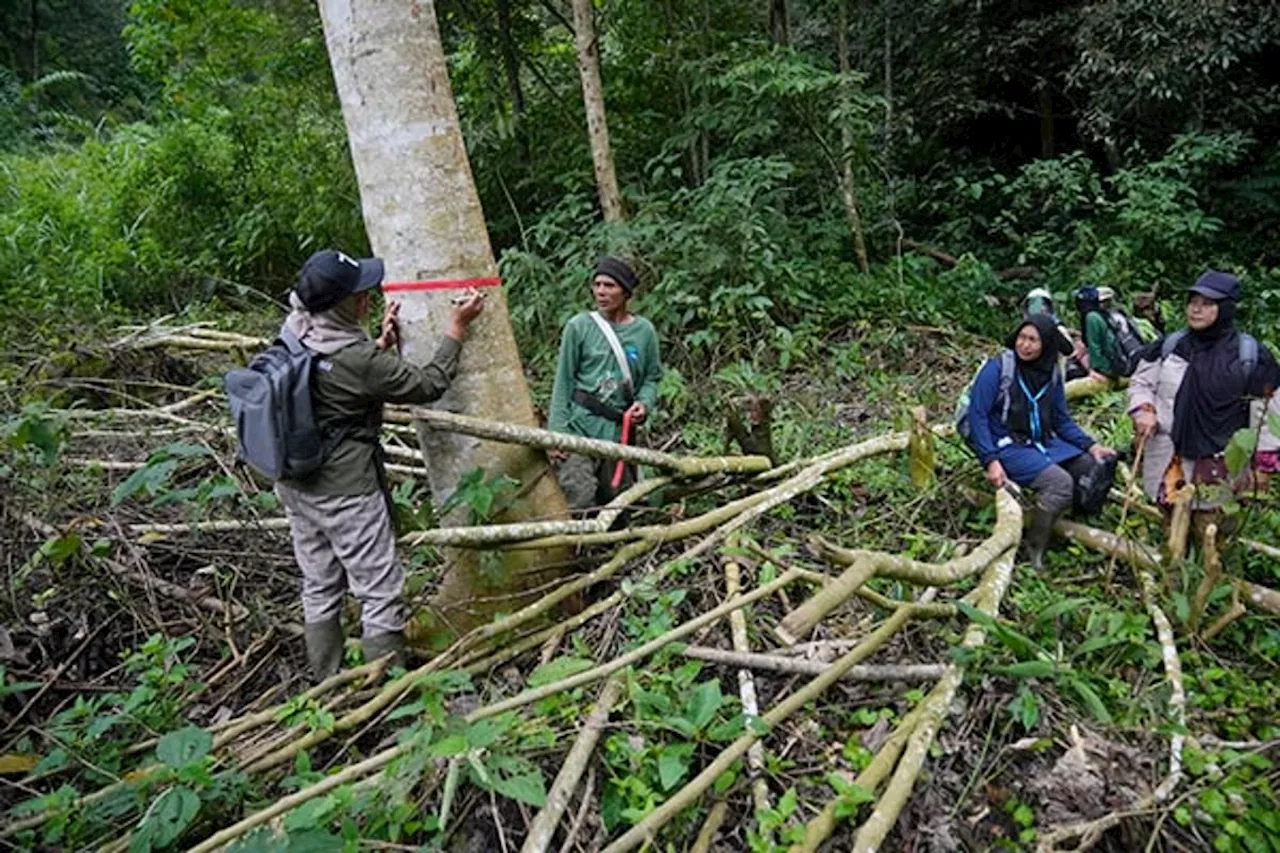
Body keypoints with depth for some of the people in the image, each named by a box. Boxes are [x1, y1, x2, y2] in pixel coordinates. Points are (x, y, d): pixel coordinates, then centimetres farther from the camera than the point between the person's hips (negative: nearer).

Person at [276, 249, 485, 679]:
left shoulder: (293, 331, -2)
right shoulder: (356, 358, -25)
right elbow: (428, 385, -13)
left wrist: (381, 346, 1)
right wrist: (456, 329, -6)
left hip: (294, 483, 9)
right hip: (346, 490, -9)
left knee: (319, 587, 20)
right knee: (380, 592, 5)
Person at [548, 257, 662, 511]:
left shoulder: (644, 331, 4)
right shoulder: (579, 326, -1)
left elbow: (652, 377, 14)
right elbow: (563, 382, 0)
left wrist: (644, 403, -7)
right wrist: (557, 432, -6)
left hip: (620, 430, 3)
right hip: (580, 426, -3)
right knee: (580, 500, -13)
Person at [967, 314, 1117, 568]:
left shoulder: (1052, 373, 7)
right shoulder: (997, 368, -12)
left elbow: (1062, 421, 13)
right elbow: (977, 416, -14)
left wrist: (1090, 445, -3)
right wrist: (991, 461, -23)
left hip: (1044, 442, 7)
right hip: (1008, 446, -7)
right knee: (1060, 482, -27)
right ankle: (1033, 548, -11)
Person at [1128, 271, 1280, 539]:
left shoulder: (1251, 354, -6)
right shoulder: (1170, 346, 0)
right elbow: (1141, 381, 12)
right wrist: (1143, 411, -7)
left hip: (1220, 464, -2)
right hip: (1169, 458, 2)